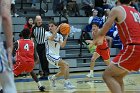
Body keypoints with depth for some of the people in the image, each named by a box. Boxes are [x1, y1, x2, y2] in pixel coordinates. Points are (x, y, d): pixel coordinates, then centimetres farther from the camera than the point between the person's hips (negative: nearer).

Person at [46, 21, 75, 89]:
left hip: (57, 55, 7)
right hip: (50, 55, -7)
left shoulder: (59, 36, 10)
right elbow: (51, 38, -28)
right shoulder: (47, 34, -4)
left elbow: (62, 45, -6)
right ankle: (67, 83, -23)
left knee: (63, 71, 13)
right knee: (66, 65, -23)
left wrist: (66, 37, -17)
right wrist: (57, 29, -31)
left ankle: (52, 78, 35)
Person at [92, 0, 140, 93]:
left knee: (107, 75, -2)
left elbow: (102, 32, 5)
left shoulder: (117, 10, 3)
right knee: (117, 77, 20)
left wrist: (97, 39, 26)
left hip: (132, 48, -7)